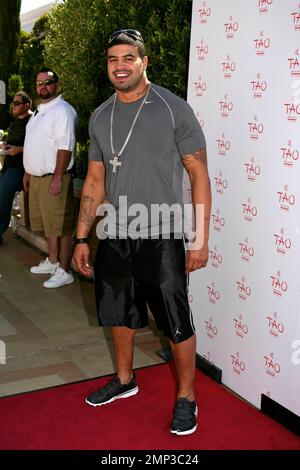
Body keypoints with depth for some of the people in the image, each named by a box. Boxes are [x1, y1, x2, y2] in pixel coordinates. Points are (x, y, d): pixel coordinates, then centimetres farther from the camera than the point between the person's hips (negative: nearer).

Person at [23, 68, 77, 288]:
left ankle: (64, 271, 5)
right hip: (37, 178, 10)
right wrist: (28, 172, 22)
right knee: (48, 224, 18)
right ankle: (52, 262, 32)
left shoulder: (62, 110, -12)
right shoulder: (39, 111, 18)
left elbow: (65, 146, -20)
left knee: (62, 228, -3)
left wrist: (57, 178, -24)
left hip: (53, 179, -9)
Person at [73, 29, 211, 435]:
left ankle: (186, 397, 24)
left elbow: (199, 176, -7)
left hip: (161, 238, -5)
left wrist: (201, 240, -11)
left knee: (177, 324, 3)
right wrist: (82, 238, 9)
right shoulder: (100, 117, 8)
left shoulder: (174, 109, -7)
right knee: (119, 315, 19)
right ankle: (124, 380, 41)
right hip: (113, 237, 6)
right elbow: (95, 180, 12)